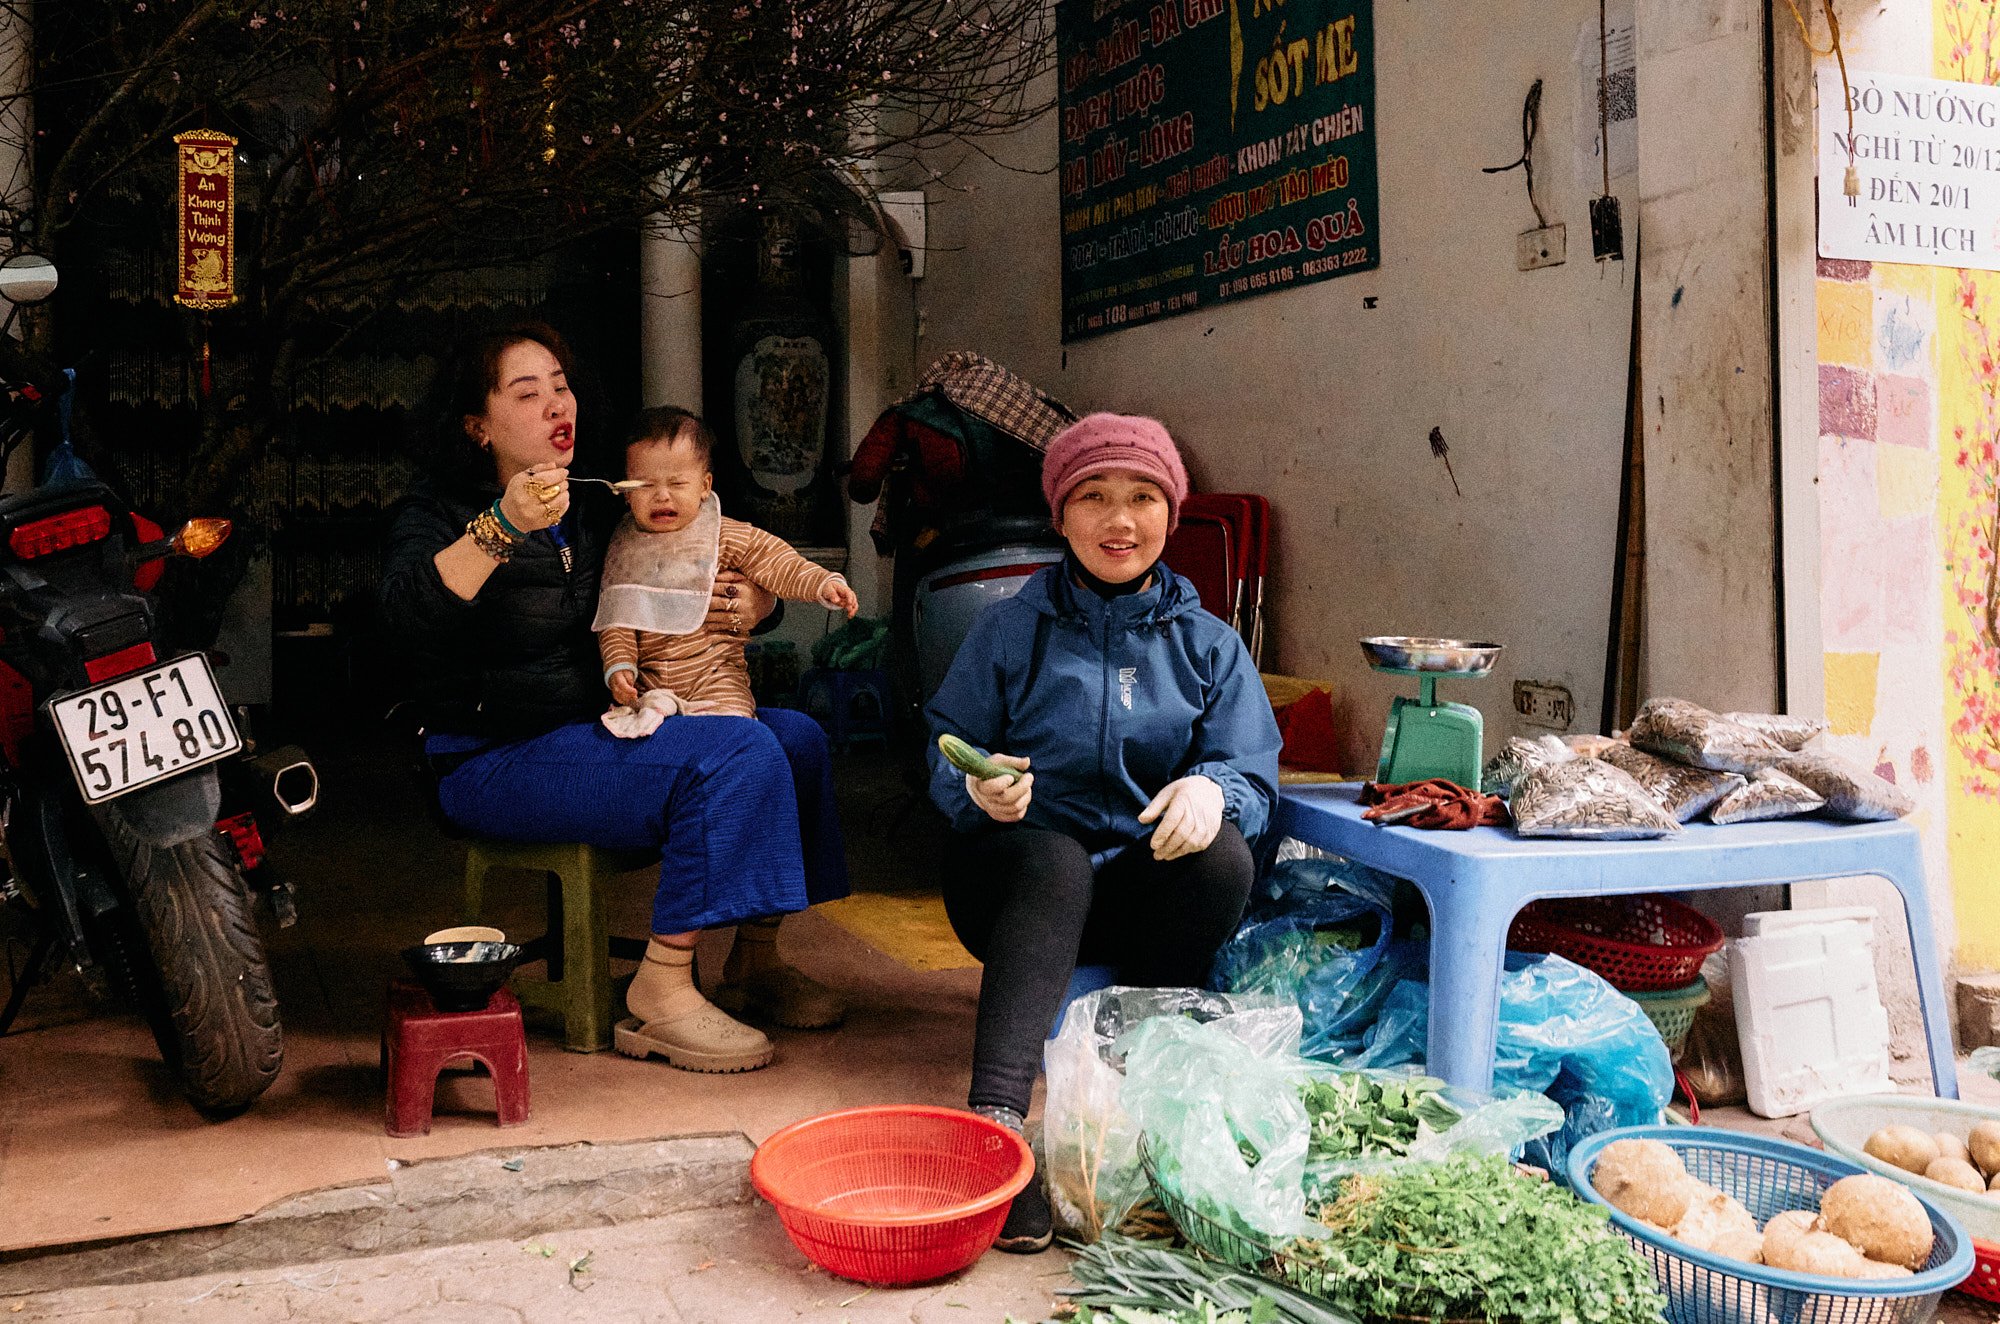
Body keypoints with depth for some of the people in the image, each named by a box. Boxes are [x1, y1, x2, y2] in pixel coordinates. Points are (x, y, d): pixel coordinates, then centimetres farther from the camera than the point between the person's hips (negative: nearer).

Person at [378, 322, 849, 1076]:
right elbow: (407, 610, -27)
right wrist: (503, 529, -39)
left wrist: (752, 605, -1)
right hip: (501, 761, -7)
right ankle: (659, 999, -22)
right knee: (735, 755, -26)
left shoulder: (598, 511, 17)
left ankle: (756, 959, 4)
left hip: (607, 736, 7)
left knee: (797, 738, -8)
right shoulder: (437, 517, -2)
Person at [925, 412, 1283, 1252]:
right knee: (1054, 861, -37)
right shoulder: (1011, 630, 5)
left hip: (1144, 895, 2)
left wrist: (1212, 789, -26)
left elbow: (1253, 774, -1)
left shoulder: (1207, 644, 8)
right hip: (1015, 874, -1)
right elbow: (946, 753, 1)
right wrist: (980, 790, -23)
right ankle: (995, 1118, -50)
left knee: (1222, 856, -30)